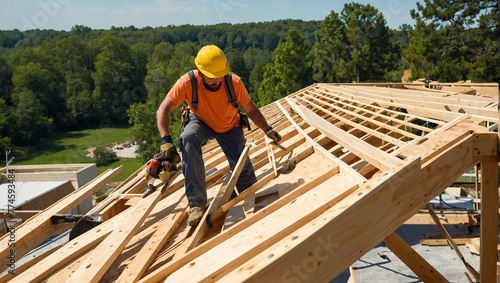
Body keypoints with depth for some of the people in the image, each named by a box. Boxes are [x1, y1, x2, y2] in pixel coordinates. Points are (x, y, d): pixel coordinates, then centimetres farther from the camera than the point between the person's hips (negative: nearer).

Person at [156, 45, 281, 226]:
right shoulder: (188, 82, -31)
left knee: (241, 165, -11)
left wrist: (267, 129, -23)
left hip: (229, 127, 1)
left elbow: (251, 110, -12)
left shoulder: (234, 82, -27)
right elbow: (163, 110, -26)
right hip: (201, 123, -1)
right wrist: (166, 140, -37)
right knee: (188, 137, -34)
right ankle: (197, 203, -29)